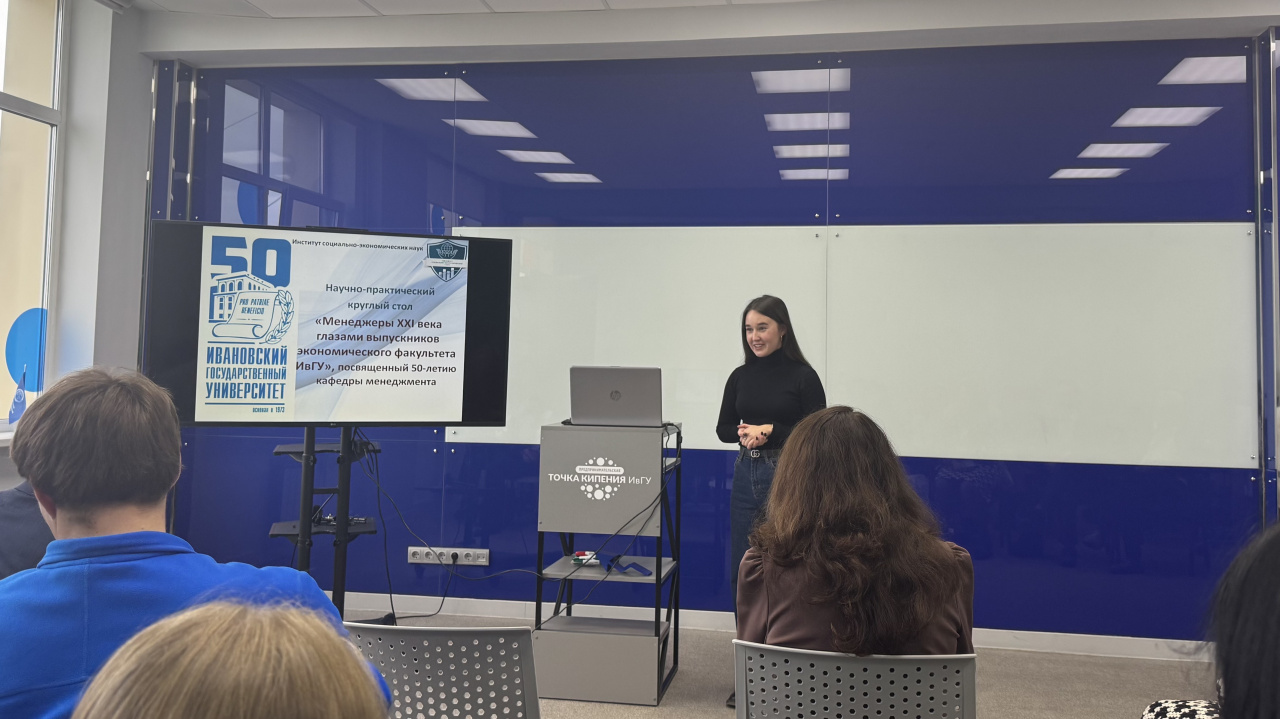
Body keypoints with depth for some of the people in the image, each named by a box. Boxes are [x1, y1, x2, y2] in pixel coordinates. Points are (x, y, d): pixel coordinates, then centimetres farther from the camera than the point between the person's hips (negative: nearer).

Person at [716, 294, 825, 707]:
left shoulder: (802, 376, -7)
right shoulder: (741, 376, 7)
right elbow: (723, 429, 11)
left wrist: (770, 432, -16)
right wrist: (743, 434, -10)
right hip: (746, 477, 5)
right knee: (742, 575, 8)